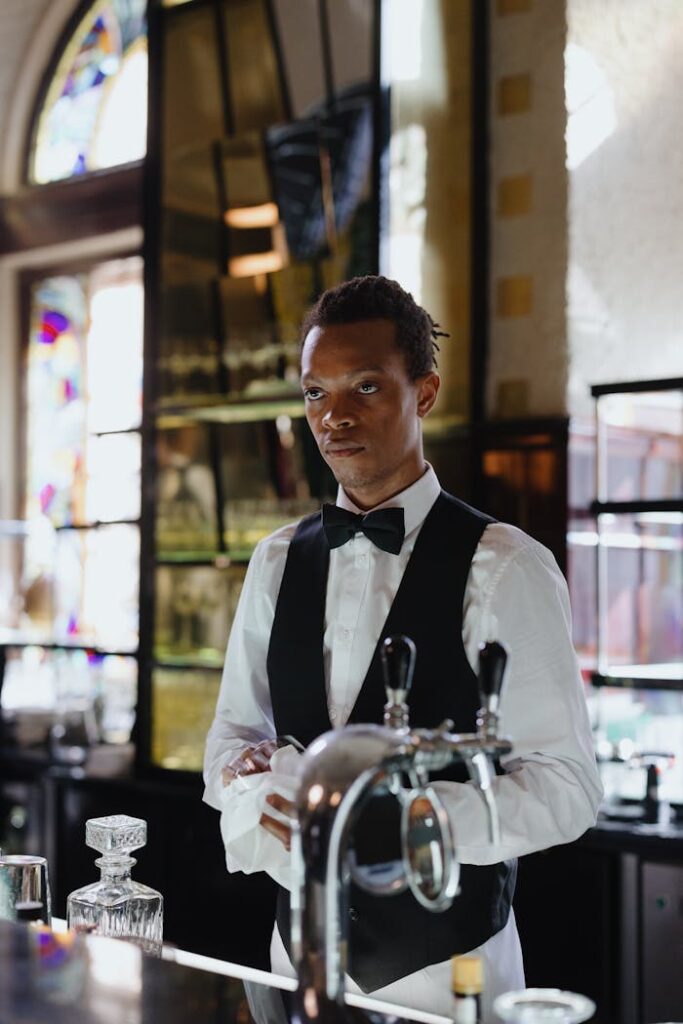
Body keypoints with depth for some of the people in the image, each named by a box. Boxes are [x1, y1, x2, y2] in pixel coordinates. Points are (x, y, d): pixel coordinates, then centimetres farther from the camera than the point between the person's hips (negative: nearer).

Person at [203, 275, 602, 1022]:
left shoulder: (503, 567, -13)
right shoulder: (278, 562, 3)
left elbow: (565, 788, -15)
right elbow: (233, 730, 10)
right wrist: (243, 768, -13)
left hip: (448, 959, -4)